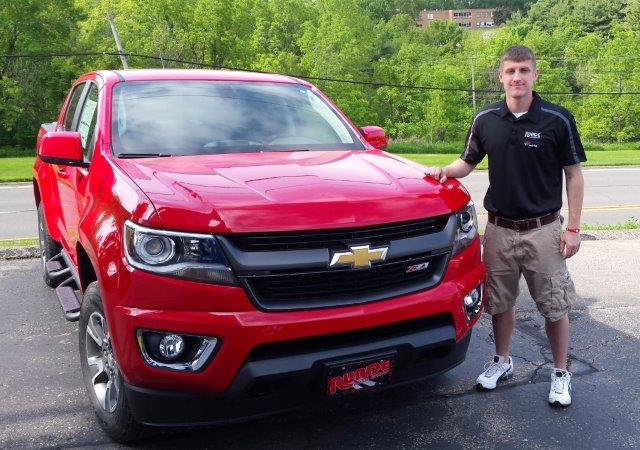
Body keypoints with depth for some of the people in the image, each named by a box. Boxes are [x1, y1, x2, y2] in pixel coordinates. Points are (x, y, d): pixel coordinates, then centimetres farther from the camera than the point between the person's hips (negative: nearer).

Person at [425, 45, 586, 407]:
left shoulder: (558, 119, -7)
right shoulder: (486, 119, 1)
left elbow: (574, 174, -3)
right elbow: (468, 163, 12)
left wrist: (573, 227, -7)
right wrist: (445, 171, -10)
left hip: (543, 229, -3)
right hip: (499, 228, 3)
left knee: (555, 305, 6)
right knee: (501, 301, 15)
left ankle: (561, 373, 25)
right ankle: (502, 361, 35)